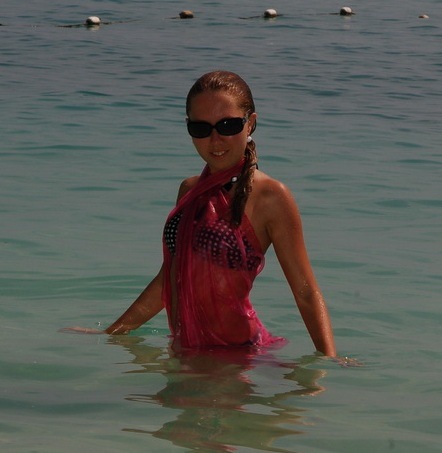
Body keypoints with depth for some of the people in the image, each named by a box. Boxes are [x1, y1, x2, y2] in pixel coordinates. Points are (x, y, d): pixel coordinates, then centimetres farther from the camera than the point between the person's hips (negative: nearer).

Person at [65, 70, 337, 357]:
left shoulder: (270, 197, -7)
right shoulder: (190, 191, 14)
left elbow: (307, 293, -8)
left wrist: (330, 360, -22)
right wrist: (111, 333, 27)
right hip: (186, 352, 7)